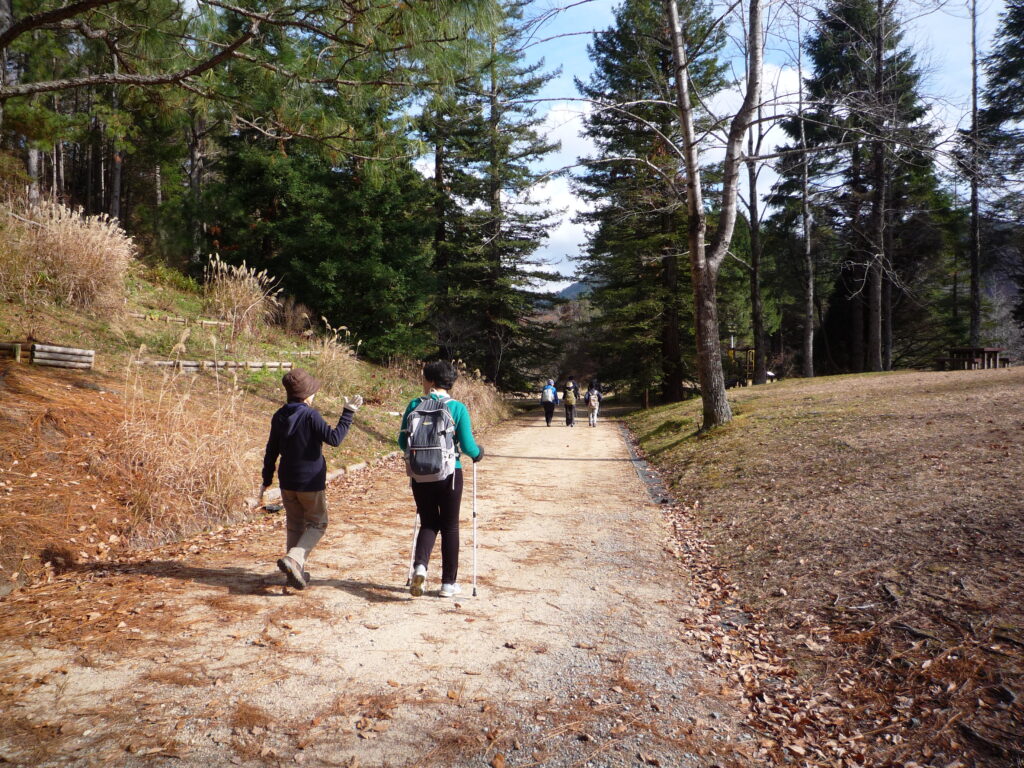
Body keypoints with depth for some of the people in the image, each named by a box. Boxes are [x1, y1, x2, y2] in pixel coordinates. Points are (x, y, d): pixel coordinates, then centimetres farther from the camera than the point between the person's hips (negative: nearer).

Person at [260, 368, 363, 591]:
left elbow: (271, 451, 10)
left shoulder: (279, 416, 4)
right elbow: (334, 438, -20)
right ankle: (294, 559, -11)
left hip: (287, 481, 6)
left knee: (294, 525, 17)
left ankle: (296, 573, 20)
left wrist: (267, 480, 19)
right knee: (317, 523, 10)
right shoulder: (310, 415, -16)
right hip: (311, 482, -6)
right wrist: (348, 413, -14)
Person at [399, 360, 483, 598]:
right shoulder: (457, 408, -8)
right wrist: (478, 453, 13)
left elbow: (403, 441, 3)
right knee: (450, 527, 12)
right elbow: (467, 446, -10)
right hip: (449, 474, -2)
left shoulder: (414, 406, -3)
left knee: (428, 523, 18)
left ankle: (420, 566, -7)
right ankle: (449, 583, 19)